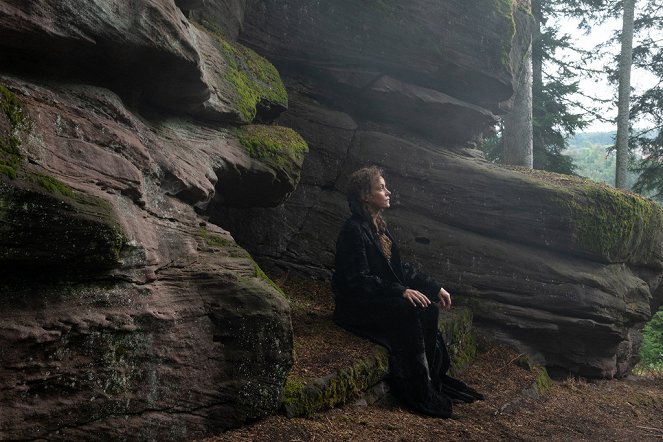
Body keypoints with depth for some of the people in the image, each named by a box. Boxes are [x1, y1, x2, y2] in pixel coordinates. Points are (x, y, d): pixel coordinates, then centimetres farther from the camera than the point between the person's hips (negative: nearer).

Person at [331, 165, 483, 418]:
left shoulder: (378, 226, 12)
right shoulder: (354, 230, -17)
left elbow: (400, 268, 14)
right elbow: (359, 279, -23)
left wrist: (435, 287, 5)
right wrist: (401, 291, -28)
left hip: (380, 298, 8)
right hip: (357, 306, -8)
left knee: (429, 308, -12)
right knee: (409, 312, -26)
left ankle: (435, 379, -6)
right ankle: (420, 393, -15)